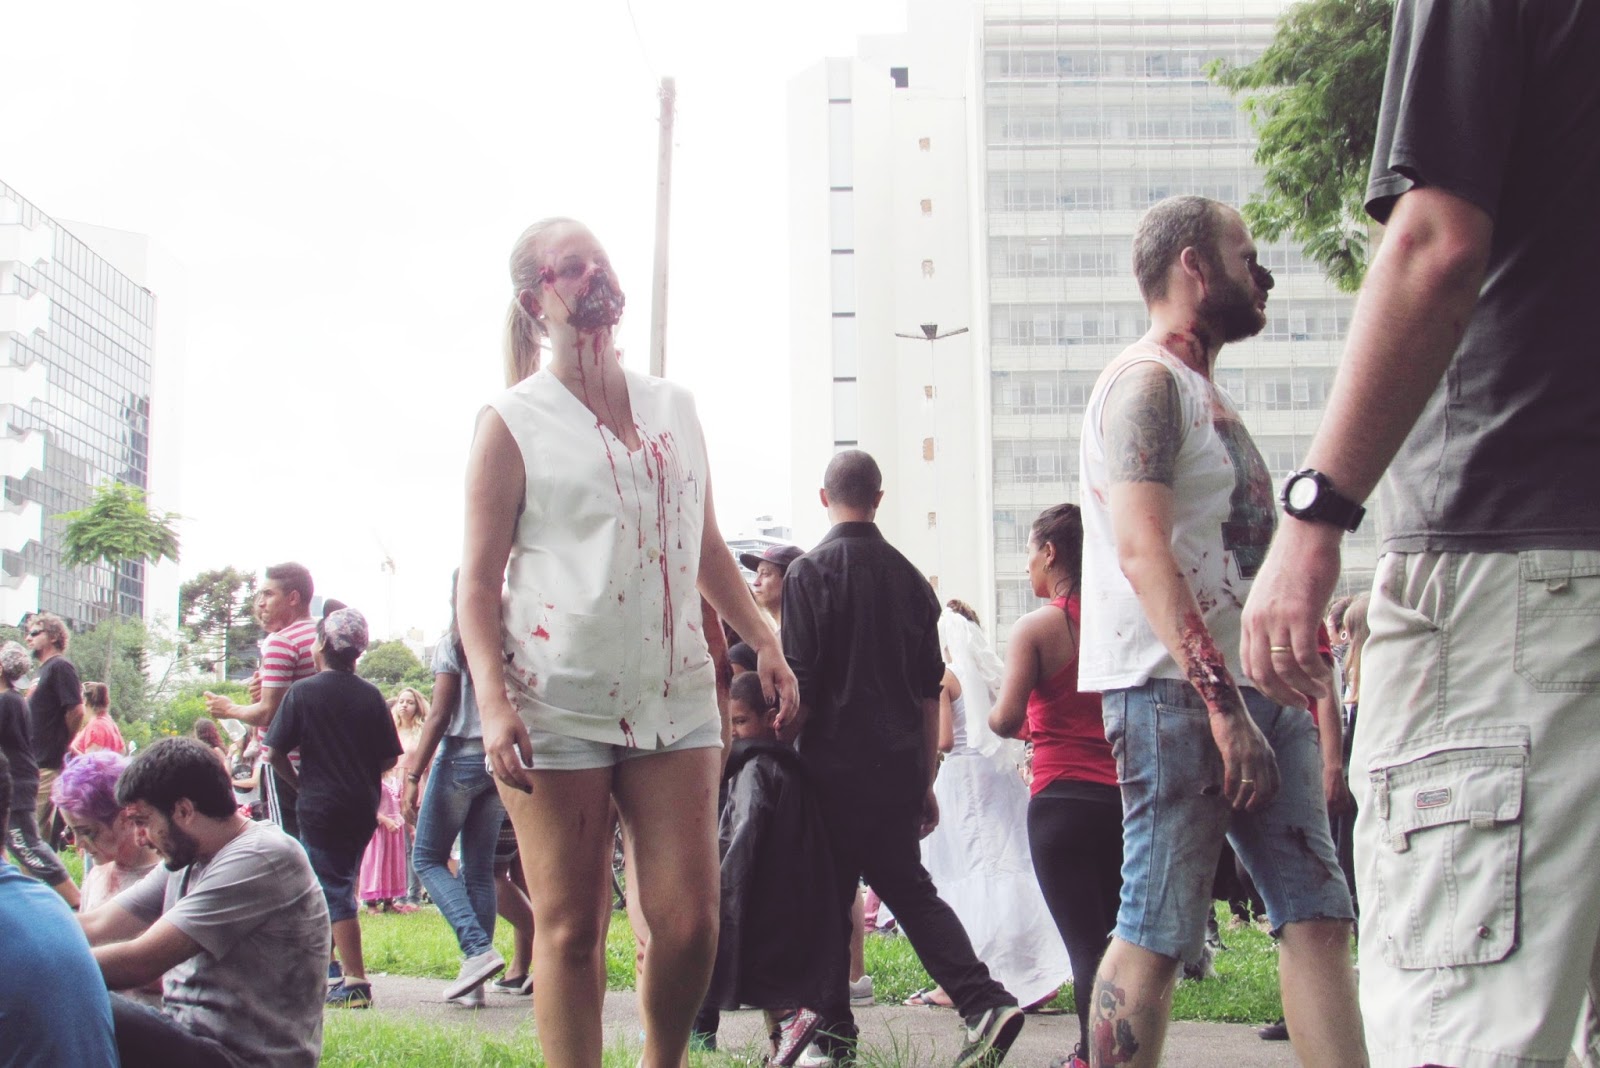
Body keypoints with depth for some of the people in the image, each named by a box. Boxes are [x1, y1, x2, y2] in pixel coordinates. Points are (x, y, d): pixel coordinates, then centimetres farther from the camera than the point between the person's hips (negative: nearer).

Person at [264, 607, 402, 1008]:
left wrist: (299, 783, 7)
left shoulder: (302, 692, -6)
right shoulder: (371, 696, 2)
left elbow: (275, 753, -8)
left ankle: (355, 982, -9)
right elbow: (389, 758, 3)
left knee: (334, 892, -3)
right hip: (364, 808, 4)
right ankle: (343, 969, 28)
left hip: (320, 808, -4)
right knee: (341, 886, 18)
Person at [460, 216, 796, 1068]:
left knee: (690, 922, -2)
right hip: (558, 706, -4)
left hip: (675, 697, 4)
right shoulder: (513, 423, 1)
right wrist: (494, 703, -16)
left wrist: (764, 643, 12)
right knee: (570, 931, 1)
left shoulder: (673, 409, 15)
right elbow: (478, 583, -3)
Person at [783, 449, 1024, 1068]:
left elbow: (799, 685, -12)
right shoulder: (910, 578, 10)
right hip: (901, 767, 5)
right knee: (909, 888, 14)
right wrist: (925, 779, 19)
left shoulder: (810, 572, -7)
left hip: (836, 764, -5)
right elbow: (930, 690, 13)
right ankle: (984, 1003, -1)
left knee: (827, 901, 5)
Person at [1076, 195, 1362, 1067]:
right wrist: (1223, 705, -23)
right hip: (1177, 693, -9)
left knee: (1318, 918, 2)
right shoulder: (1146, 382, -7)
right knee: (1155, 934, -6)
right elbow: (1143, 552, -18)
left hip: (1257, 691, 9)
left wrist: (1289, 692, 17)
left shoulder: (1203, 392, 23)